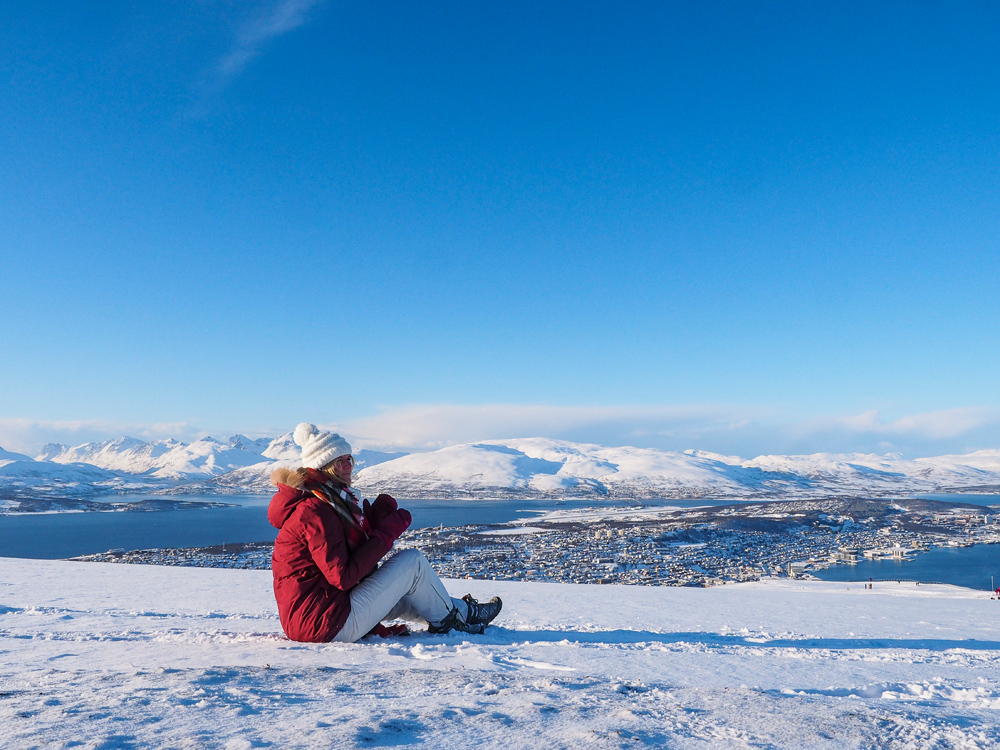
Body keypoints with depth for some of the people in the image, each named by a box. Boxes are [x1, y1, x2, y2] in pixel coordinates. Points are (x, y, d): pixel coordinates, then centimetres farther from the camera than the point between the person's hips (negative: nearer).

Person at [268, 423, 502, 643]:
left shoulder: (330, 499, 12)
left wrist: (378, 514, -3)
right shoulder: (315, 511, -21)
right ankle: (453, 616, 19)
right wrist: (384, 534, -16)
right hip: (327, 624, -10)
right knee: (413, 561, -3)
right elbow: (342, 577, -23)